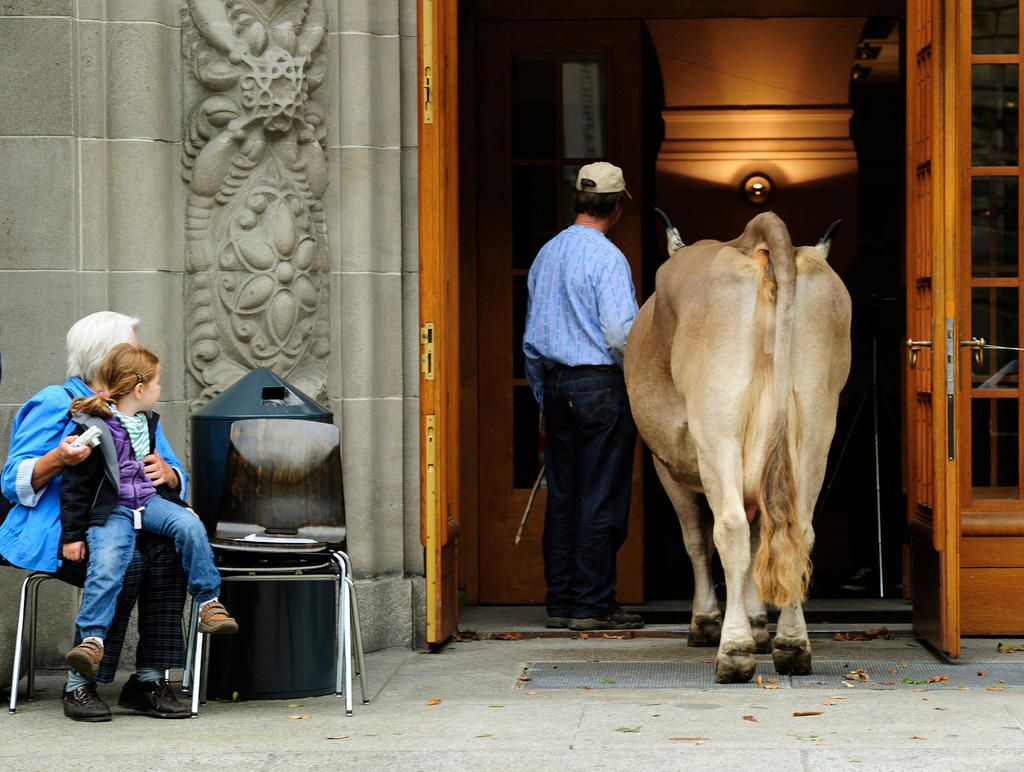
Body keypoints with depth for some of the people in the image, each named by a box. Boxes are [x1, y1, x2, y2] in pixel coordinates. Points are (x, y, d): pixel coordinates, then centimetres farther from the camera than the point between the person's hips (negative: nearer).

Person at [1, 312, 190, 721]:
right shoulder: (55, 404, -1)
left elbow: (178, 481, 16)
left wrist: (166, 472, -9)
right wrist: (57, 460, -25)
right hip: (55, 530, -6)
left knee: (167, 550, -27)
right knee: (125, 563, -34)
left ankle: (148, 680, -24)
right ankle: (79, 685, -24)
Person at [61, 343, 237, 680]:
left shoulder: (147, 422, 15)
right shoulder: (93, 428, -9)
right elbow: (75, 484, -6)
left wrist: (177, 503, 26)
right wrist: (72, 533, -8)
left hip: (149, 500, 5)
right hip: (110, 510, -5)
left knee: (190, 525, -23)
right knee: (106, 563, -30)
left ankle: (209, 603, -14)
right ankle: (92, 640, -29)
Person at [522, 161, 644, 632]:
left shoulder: (546, 255, 13)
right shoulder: (607, 258, -12)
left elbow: (531, 339, 17)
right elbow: (621, 333, -19)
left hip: (556, 383, 7)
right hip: (602, 386, -7)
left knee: (562, 498, 9)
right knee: (601, 500, -3)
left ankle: (560, 602, 11)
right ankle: (591, 605, -1)